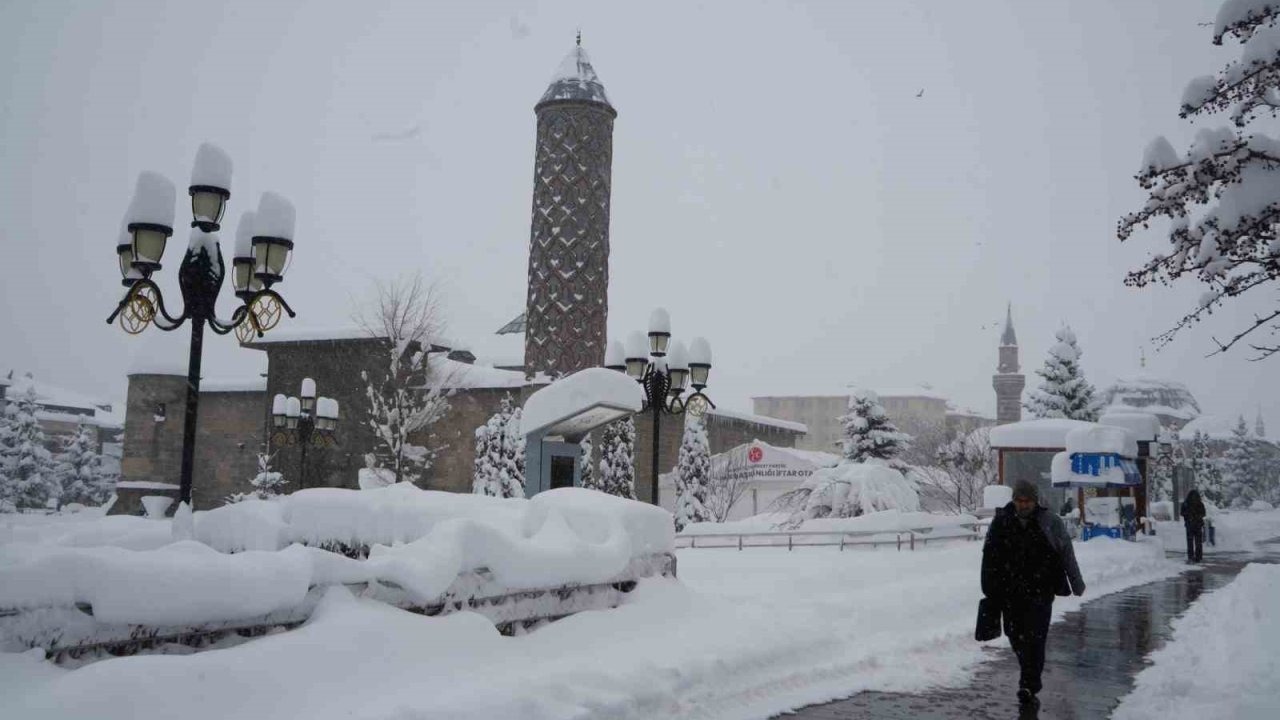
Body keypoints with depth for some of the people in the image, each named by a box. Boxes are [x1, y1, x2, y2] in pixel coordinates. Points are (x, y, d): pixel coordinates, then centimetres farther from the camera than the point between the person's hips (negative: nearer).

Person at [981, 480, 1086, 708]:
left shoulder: (1050, 522, -3)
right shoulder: (1001, 522, 1)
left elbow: (1067, 554, 6)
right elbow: (989, 558, 6)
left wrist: (1076, 583, 12)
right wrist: (990, 590, 5)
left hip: (1039, 592, -3)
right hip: (1009, 593, 3)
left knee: (1034, 638, -8)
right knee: (1016, 636, 11)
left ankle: (1029, 687, -4)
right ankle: (1030, 679, 33)